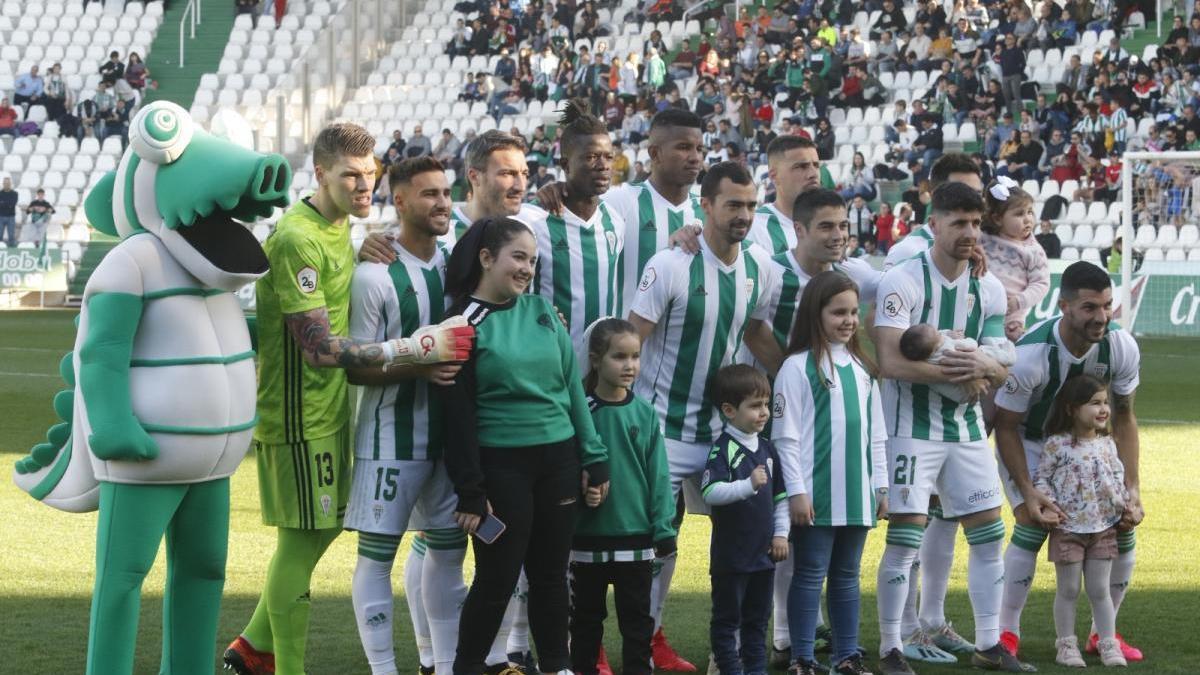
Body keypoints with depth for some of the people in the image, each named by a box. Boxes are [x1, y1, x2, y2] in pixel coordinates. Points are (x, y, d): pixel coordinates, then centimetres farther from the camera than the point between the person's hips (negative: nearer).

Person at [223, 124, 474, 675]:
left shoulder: (340, 226, 10)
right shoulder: (296, 239, -21)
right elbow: (321, 348, -24)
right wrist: (413, 350, -23)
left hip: (328, 405, 10)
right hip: (299, 415, -10)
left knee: (325, 526, 18)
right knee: (300, 542, -1)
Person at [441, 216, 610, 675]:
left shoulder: (542, 310, 7)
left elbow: (572, 384, 10)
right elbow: (457, 414, -7)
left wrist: (594, 459, 7)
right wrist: (469, 491, -10)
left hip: (558, 460, 4)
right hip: (501, 465, -4)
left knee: (550, 573, 12)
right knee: (498, 577, -1)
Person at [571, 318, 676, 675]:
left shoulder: (644, 413, -2)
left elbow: (658, 474, 0)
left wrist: (664, 528, -4)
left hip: (636, 537, 1)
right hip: (588, 537, -1)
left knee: (637, 619, 8)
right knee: (586, 618, 13)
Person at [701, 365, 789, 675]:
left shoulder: (767, 449, 8)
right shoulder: (723, 449, -14)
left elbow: (780, 496, 16)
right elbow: (710, 492, -27)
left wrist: (781, 533, 9)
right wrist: (748, 485, -35)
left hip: (764, 553, 7)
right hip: (731, 553, -7)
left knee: (758, 617, 15)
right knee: (728, 617, 4)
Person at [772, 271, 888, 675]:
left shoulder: (861, 368, 12)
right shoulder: (798, 367, -7)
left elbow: (875, 432, 17)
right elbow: (786, 435, -9)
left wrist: (880, 485, 13)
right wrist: (796, 491, -13)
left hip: (857, 494, 6)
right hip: (817, 494, -6)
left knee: (847, 576, 12)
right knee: (811, 576, 0)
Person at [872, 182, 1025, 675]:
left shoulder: (989, 289, 5)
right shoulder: (902, 281, -13)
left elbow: (1001, 371, 5)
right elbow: (890, 361, -21)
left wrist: (983, 367, -19)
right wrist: (957, 372, -22)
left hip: (967, 427, 6)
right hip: (912, 427, -6)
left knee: (988, 533, 6)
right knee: (905, 537, -8)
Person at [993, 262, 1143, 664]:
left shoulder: (1122, 347, -22)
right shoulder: (1030, 355, -35)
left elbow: (1123, 418, -8)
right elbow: (1006, 427, -22)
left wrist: (1132, 489, -14)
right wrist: (1028, 493, -28)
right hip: (1028, 441, -4)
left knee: (1122, 527, -5)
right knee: (1032, 525, -21)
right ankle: (1007, 632, -6)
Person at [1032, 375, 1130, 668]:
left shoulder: (1107, 444, 5)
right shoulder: (1058, 444, -9)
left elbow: (1118, 475, 14)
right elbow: (1041, 477, -5)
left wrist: (1124, 502, 1)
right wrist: (1049, 504, -17)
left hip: (1103, 528, 4)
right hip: (1068, 528, -4)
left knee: (1100, 590, 8)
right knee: (1068, 589, 4)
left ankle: (1109, 644, 12)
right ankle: (1066, 645, 12)